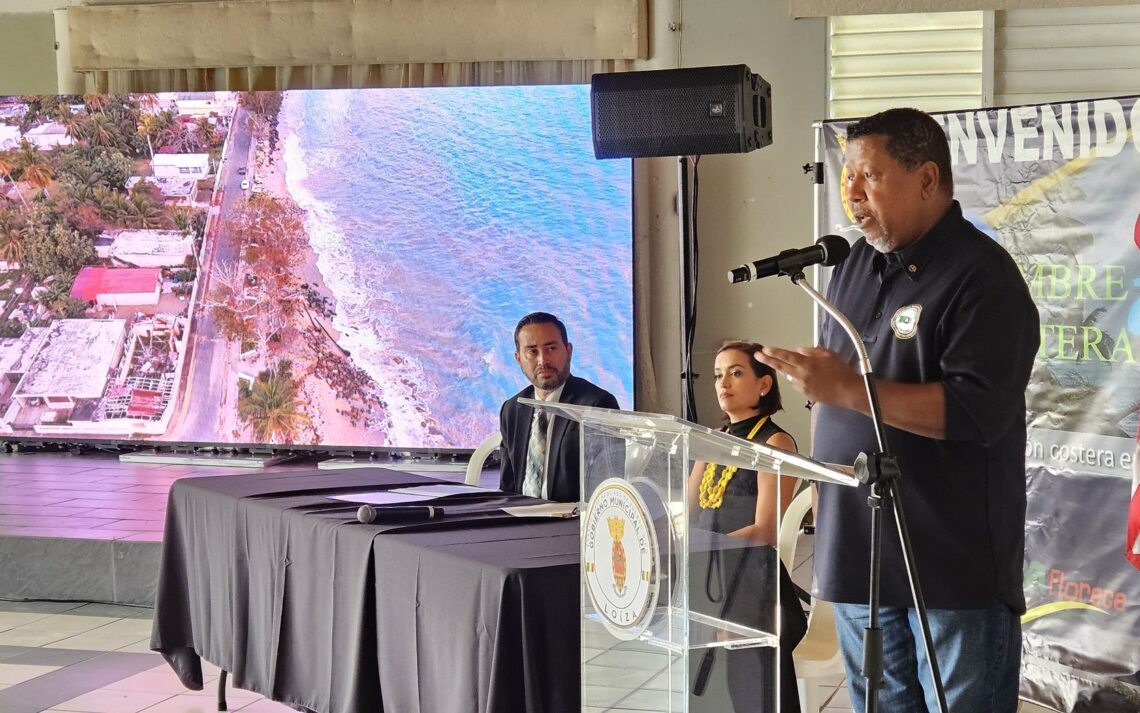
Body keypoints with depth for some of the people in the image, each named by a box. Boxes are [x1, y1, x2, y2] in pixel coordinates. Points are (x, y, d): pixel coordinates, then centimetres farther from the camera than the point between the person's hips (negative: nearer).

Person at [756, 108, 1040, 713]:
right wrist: (822, 489, 13)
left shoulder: (983, 276, -11)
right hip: (857, 553, 7)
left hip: (955, 565, -7)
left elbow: (978, 411, -22)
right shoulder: (855, 265, 12)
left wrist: (846, 388, -23)